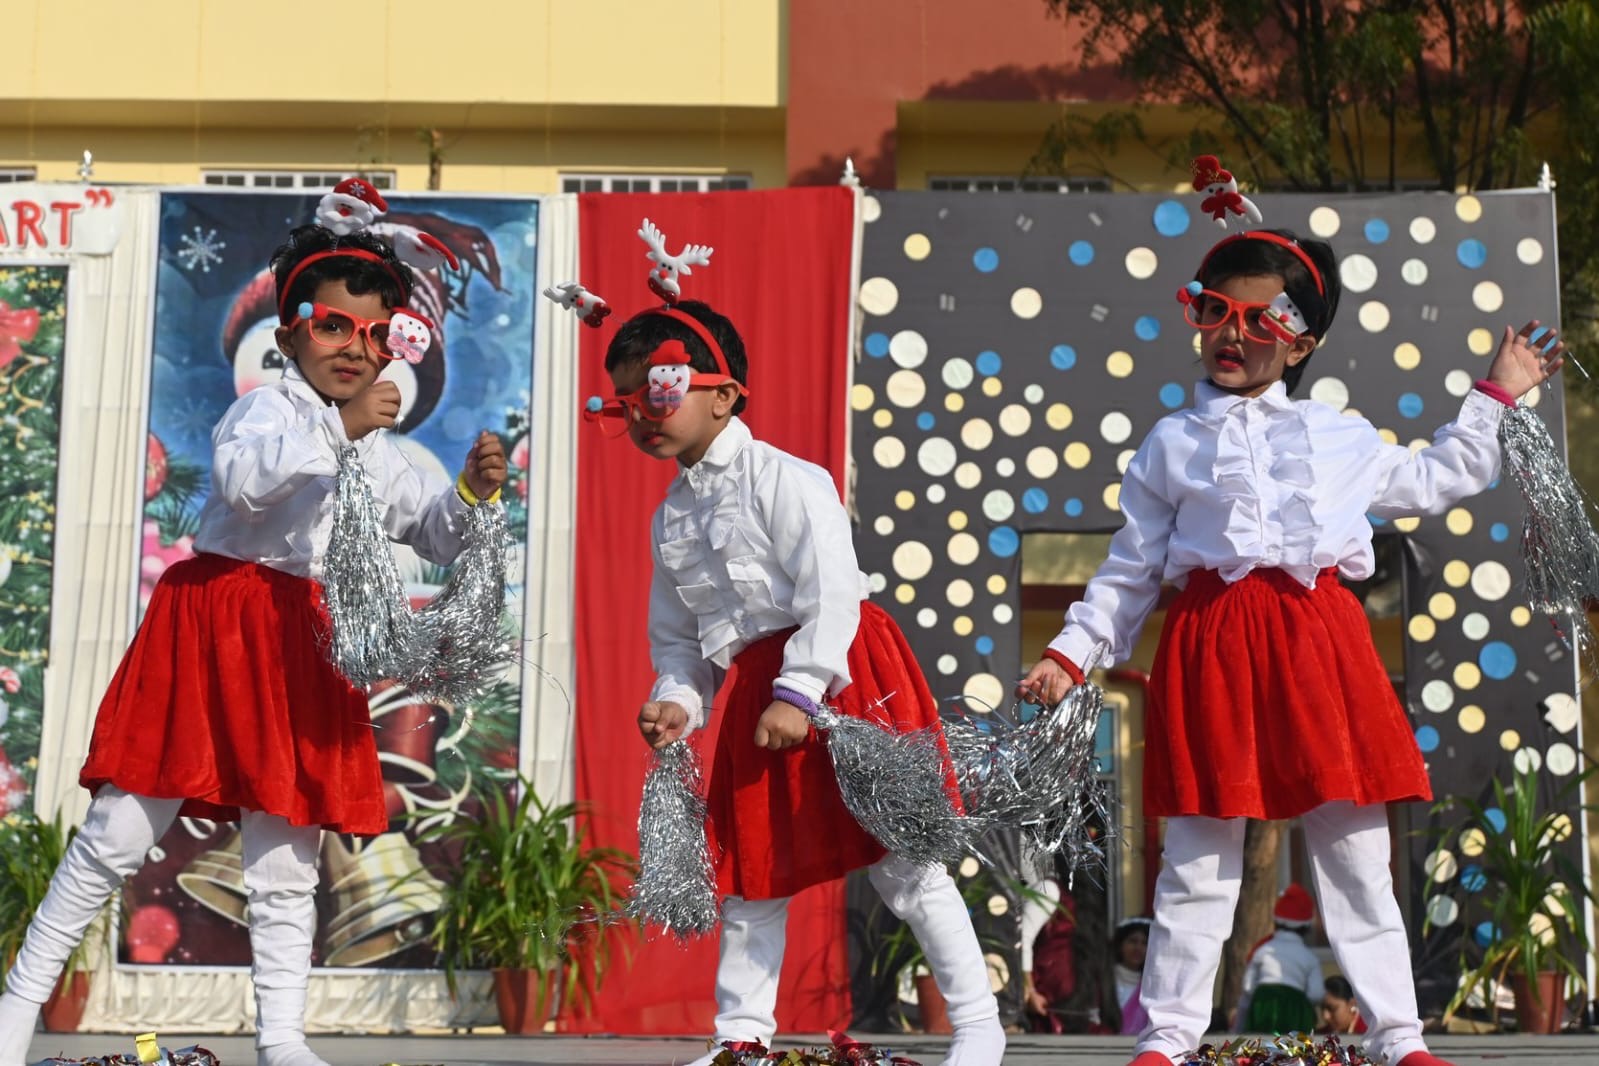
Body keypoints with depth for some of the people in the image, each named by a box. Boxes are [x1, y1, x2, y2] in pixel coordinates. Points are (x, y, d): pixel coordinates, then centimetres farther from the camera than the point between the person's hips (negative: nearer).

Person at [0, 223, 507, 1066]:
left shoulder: (378, 453, 17)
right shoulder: (268, 407, -4)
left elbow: (434, 537, 21)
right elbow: (242, 477, -26)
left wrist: (470, 495, 1)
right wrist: (339, 427, -33)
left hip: (300, 652, 6)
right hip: (209, 630, -6)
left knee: (286, 867, 8)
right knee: (117, 836, -2)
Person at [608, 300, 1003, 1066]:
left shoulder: (786, 481, -12)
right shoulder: (670, 518, 12)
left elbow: (832, 596, -17)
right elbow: (678, 635, 16)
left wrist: (798, 692, -21)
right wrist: (676, 701, -1)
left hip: (838, 673, -7)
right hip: (753, 693, 7)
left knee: (901, 859, -3)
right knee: (752, 871, 11)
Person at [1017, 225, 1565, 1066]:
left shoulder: (1342, 438, 15)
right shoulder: (1170, 445, 9)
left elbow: (1438, 482, 30)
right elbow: (1129, 571, 10)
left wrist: (1494, 397, 28)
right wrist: (1069, 653, 3)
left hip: (1318, 641, 2)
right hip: (1210, 649, -2)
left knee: (1357, 858, 5)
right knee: (1197, 863, 2)